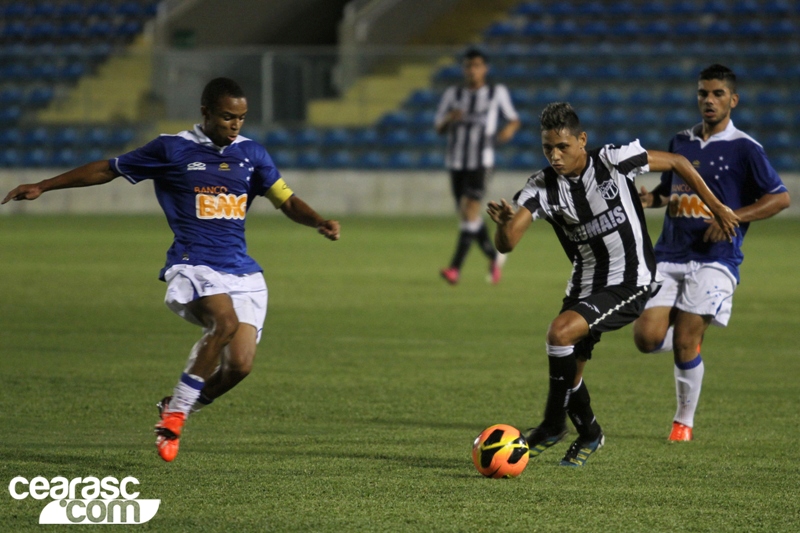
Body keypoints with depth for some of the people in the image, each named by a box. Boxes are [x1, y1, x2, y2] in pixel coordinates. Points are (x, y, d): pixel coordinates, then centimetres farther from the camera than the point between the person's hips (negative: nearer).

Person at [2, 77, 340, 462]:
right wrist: (42, 187, 13)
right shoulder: (173, 149, 2)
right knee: (226, 323, -32)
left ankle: (177, 409, 17)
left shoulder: (251, 153, 12)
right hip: (193, 264, -4)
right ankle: (174, 413, -17)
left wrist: (319, 222, -10)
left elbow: (287, 201, 12)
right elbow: (109, 170, 10)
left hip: (242, 272, 4)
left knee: (240, 364, -11)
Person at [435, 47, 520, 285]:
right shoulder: (452, 94, 9)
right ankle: (494, 257, 33)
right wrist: (449, 119, -12)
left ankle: (455, 268, -23)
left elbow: (514, 119, 14)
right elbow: (439, 129, 10)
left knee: (470, 210, -17)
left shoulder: (497, 92, 3)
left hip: (481, 162, -4)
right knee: (466, 214, 10)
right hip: (456, 162, 4)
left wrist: (509, 129, -9)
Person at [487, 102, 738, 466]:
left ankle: (553, 426, -8)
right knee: (568, 371, 6)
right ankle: (589, 435, 35)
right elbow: (506, 244, -19)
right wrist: (503, 222, -43)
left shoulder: (614, 161, -16)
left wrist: (716, 208, 3)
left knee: (561, 331, -24)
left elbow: (677, 163, -2)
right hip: (585, 283, 5)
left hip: (629, 283, -5)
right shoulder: (542, 187, -9)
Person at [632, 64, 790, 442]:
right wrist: (650, 198, 5)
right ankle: (691, 341, 26)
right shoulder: (681, 142, 13)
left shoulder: (743, 148, -3)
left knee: (683, 343, -12)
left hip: (714, 258, -5)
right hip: (669, 254, 5)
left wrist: (734, 216, -14)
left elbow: (780, 198, -3)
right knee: (647, 337, -9)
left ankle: (685, 421, 8)